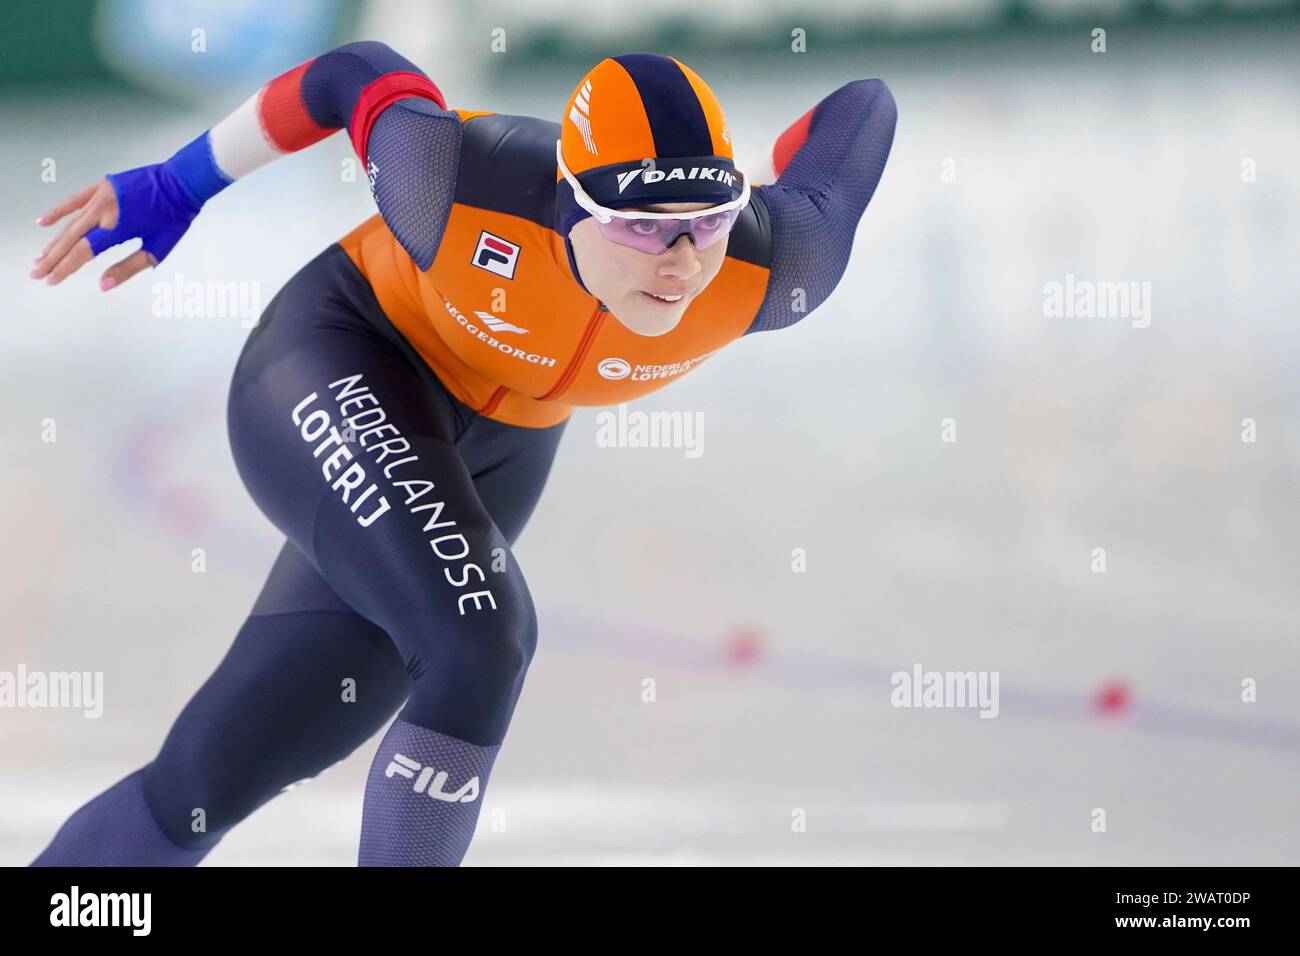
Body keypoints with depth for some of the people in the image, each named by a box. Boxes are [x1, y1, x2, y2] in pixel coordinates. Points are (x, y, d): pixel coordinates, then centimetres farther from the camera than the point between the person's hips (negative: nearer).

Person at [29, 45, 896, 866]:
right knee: (477, 638, -31)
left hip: (487, 453, 5)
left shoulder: (765, 271, -27)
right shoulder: (470, 191, -34)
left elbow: (863, 110, -8)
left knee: (211, 779, 3)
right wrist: (180, 186, 2)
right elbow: (362, 78, -12)